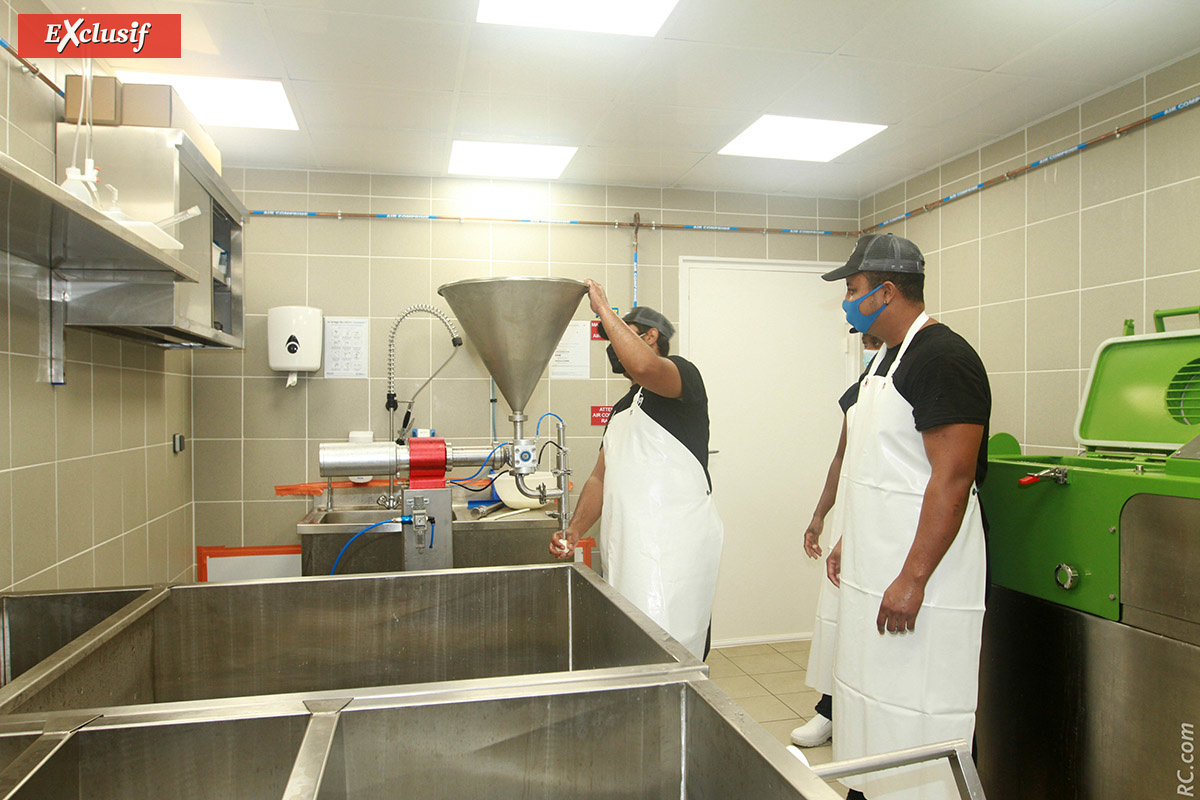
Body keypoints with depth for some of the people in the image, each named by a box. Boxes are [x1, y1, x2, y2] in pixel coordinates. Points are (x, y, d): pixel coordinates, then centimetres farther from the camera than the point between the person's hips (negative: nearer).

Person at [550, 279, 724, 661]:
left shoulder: (682, 373, -1)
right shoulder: (622, 409, 25)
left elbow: (643, 366, -27)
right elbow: (601, 478, 21)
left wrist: (603, 308, -14)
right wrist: (575, 530, 5)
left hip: (674, 550, -8)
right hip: (627, 552, 9)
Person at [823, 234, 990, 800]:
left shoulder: (942, 358, -16)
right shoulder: (887, 359, 14)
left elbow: (952, 478, -22)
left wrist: (912, 580, -24)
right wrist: (848, 541, 19)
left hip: (917, 584, -10)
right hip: (872, 574, 10)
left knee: (914, 721, -1)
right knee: (867, 696, 18)